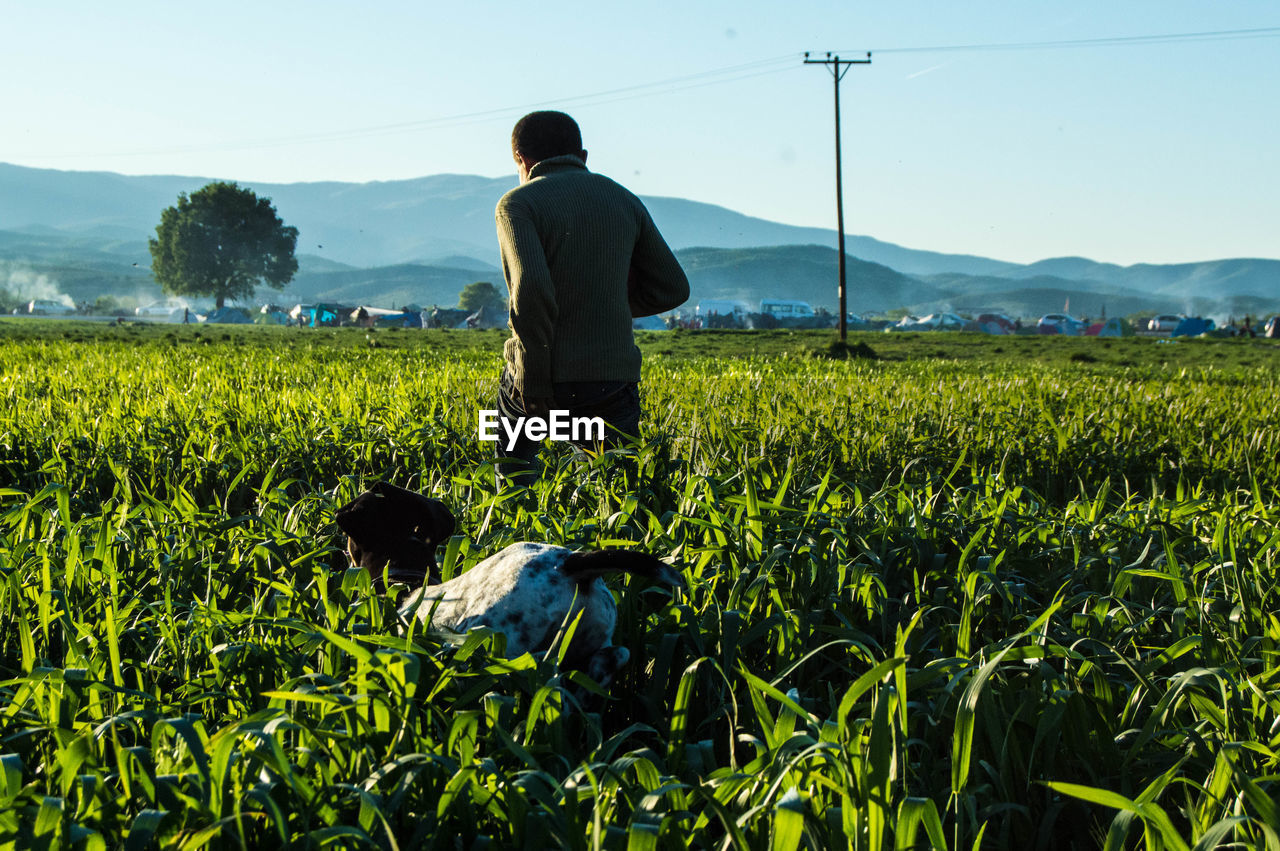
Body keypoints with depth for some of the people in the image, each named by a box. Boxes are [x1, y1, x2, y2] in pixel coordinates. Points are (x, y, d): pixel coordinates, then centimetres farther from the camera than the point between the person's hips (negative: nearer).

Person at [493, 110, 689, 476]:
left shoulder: (518, 203, -5)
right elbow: (673, 288, 16)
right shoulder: (624, 200, 12)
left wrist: (534, 378, -14)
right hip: (614, 375, 3)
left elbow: (531, 290, -21)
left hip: (546, 378, -2)